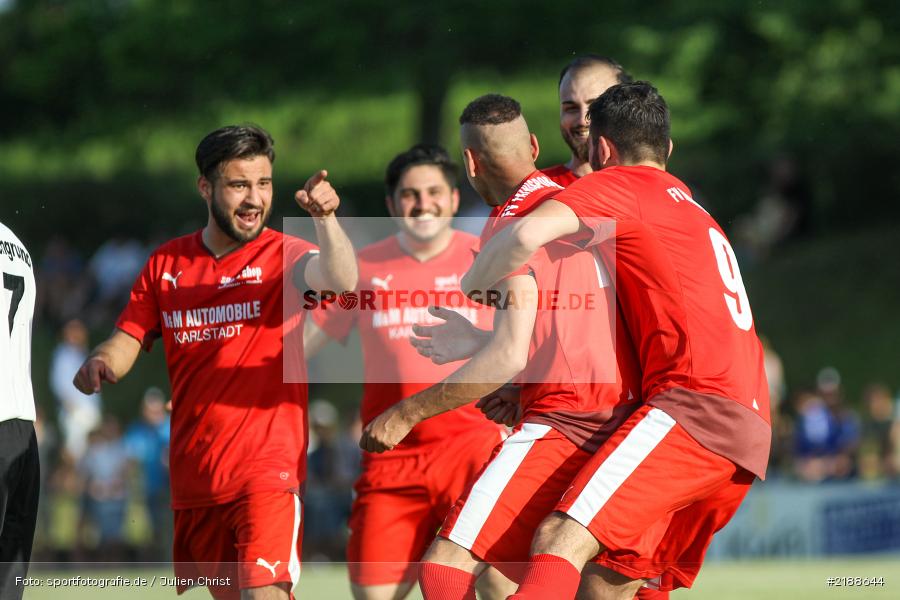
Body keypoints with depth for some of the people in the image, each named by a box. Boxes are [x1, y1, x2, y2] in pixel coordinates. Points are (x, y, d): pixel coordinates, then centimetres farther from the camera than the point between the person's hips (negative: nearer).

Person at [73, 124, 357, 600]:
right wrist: (101, 364, -13)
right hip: (192, 479, 5)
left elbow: (341, 281, -24)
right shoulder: (166, 264, 9)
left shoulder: (284, 256, -4)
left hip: (266, 469, -5)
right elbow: (127, 339, 10)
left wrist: (325, 220, -42)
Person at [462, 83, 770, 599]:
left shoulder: (621, 185, 5)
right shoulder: (696, 212, 31)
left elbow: (529, 234, -13)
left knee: (561, 540, -23)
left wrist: (459, 296, 3)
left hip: (696, 402, -8)